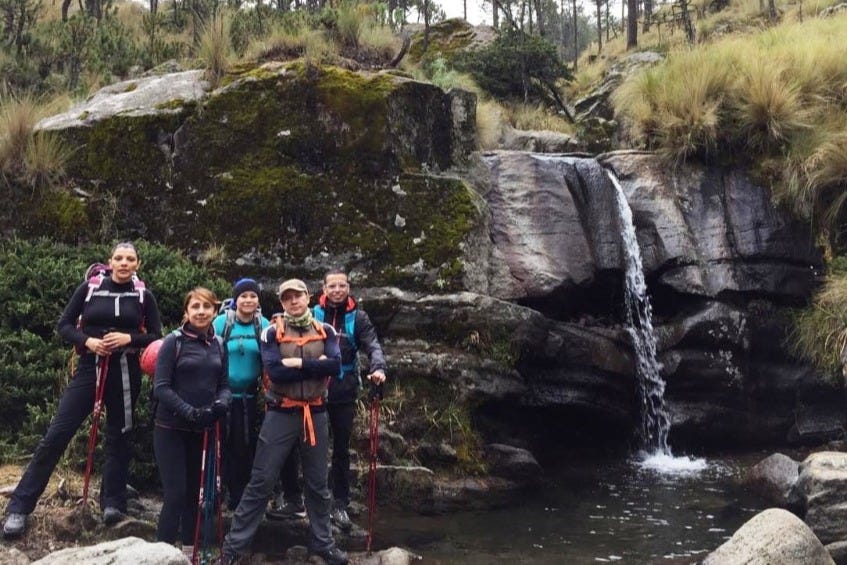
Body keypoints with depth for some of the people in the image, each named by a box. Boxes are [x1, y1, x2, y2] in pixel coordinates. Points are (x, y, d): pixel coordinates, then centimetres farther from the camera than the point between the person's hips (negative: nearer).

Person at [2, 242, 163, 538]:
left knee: (117, 436, 8)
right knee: (56, 434, -5)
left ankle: (113, 502, 21)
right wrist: (87, 340, -14)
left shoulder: (143, 295, 2)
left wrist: (129, 338, -13)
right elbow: (64, 325, 4)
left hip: (125, 372, 1)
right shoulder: (89, 288, 1)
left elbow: (156, 336, 3)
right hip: (90, 367, 0)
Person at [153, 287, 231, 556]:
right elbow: (161, 387, -14)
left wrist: (221, 404, -13)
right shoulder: (174, 341, -8)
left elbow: (224, 384, 10)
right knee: (175, 494, -8)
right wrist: (189, 411, -24)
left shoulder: (218, 345, 8)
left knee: (193, 493, 13)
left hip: (202, 430, 5)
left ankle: (189, 553, 25)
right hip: (171, 429, -5)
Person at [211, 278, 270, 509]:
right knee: (220, 444, 3)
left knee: (245, 446, 8)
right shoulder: (221, 322, -7)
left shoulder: (264, 325, -1)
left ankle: (238, 496, 21)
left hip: (249, 396, 2)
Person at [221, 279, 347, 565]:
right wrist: (315, 365, -15)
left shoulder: (325, 331, 5)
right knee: (262, 480, -1)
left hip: (315, 414, 2)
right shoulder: (272, 333, -2)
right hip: (281, 414, -2)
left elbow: (335, 366, -11)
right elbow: (275, 371, -16)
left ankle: (323, 542, 27)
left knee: (317, 483, 13)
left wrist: (297, 363, -16)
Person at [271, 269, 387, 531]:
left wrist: (378, 368, -28)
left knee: (341, 449, 10)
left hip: (343, 392, 0)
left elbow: (372, 345, -9)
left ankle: (340, 505, 20)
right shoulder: (312, 314, 3)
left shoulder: (357, 317, 3)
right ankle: (291, 498, 16)